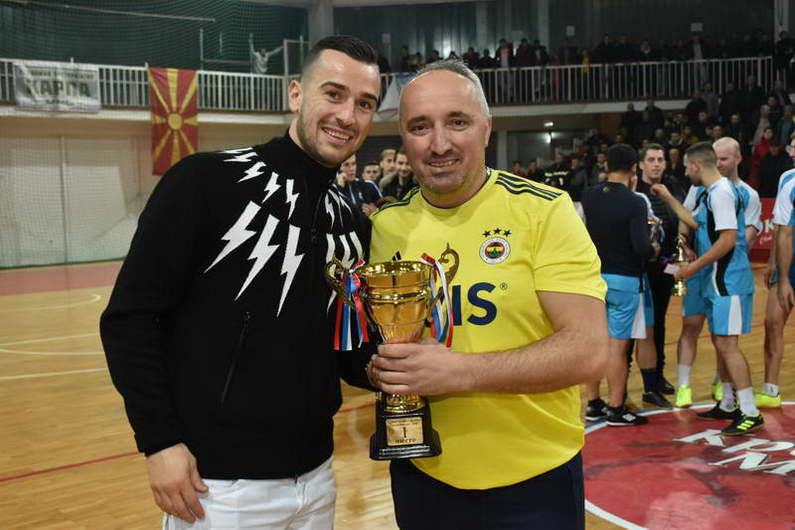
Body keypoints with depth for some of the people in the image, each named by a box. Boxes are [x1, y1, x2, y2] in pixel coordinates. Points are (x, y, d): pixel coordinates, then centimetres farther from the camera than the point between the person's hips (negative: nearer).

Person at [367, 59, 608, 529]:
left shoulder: (544, 211, -12)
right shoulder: (387, 225, 0)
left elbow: (589, 351, -17)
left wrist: (460, 371, -26)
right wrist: (383, 367, -11)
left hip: (533, 480, -3)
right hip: (420, 474, 4)